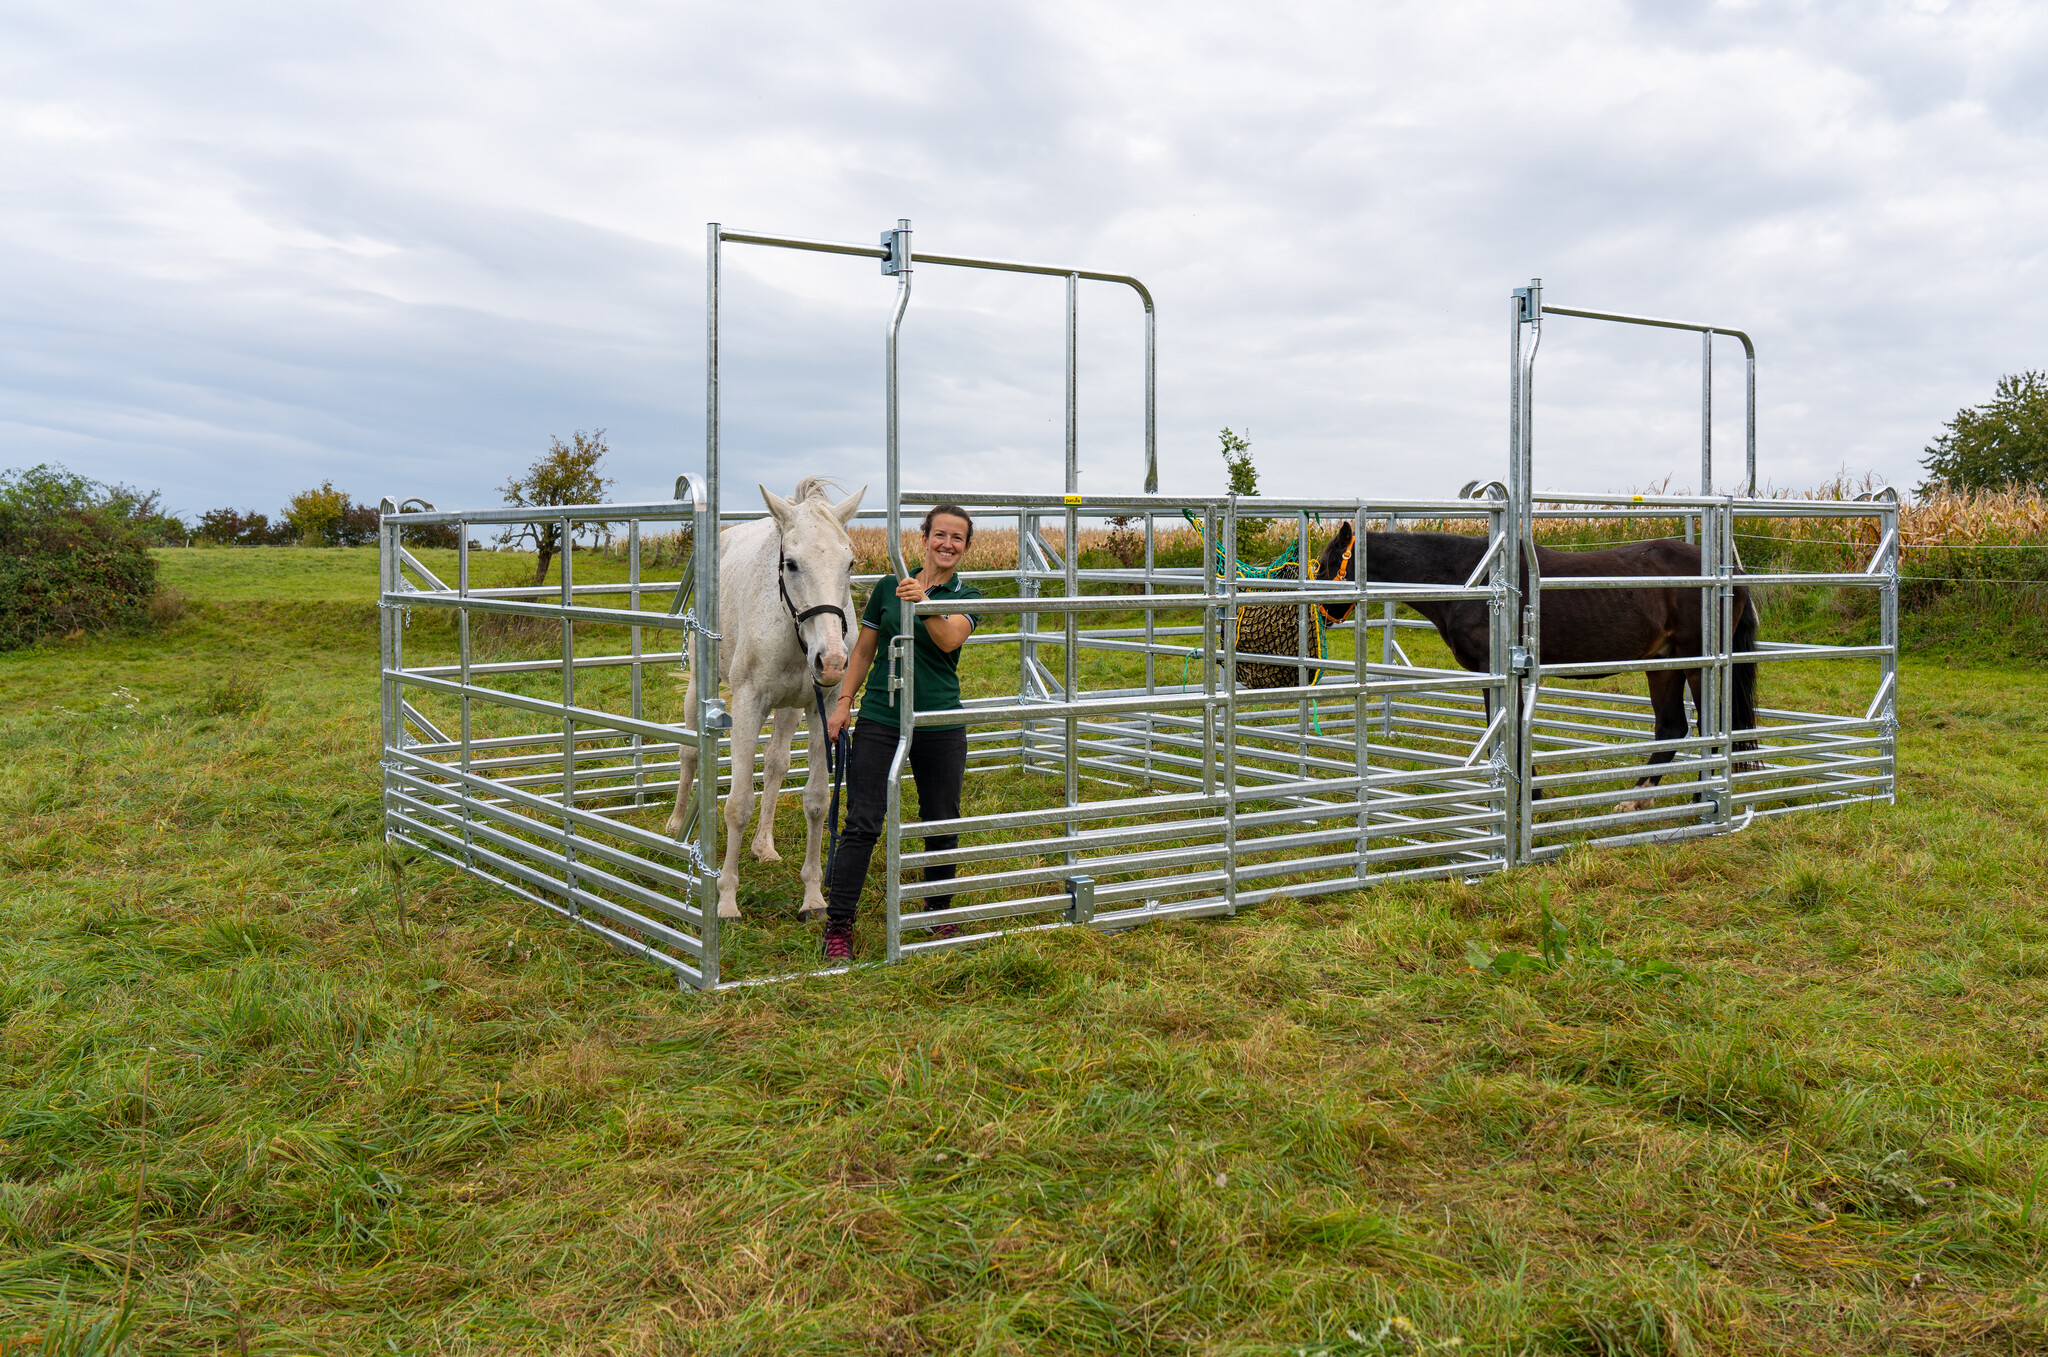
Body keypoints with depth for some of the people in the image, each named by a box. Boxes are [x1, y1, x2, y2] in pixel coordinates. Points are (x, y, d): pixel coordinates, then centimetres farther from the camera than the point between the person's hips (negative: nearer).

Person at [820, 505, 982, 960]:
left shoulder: (967, 597, 3)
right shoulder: (889, 587, 7)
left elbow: (950, 639, -19)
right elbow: (864, 650, 12)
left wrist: (923, 603, -36)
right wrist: (843, 701, 3)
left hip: (940, 725, 0)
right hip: (879, 719, 0)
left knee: (941, 824, 10)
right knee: (862, 824, -6)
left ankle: (940, 913, 30)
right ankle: (838, 926, -1)